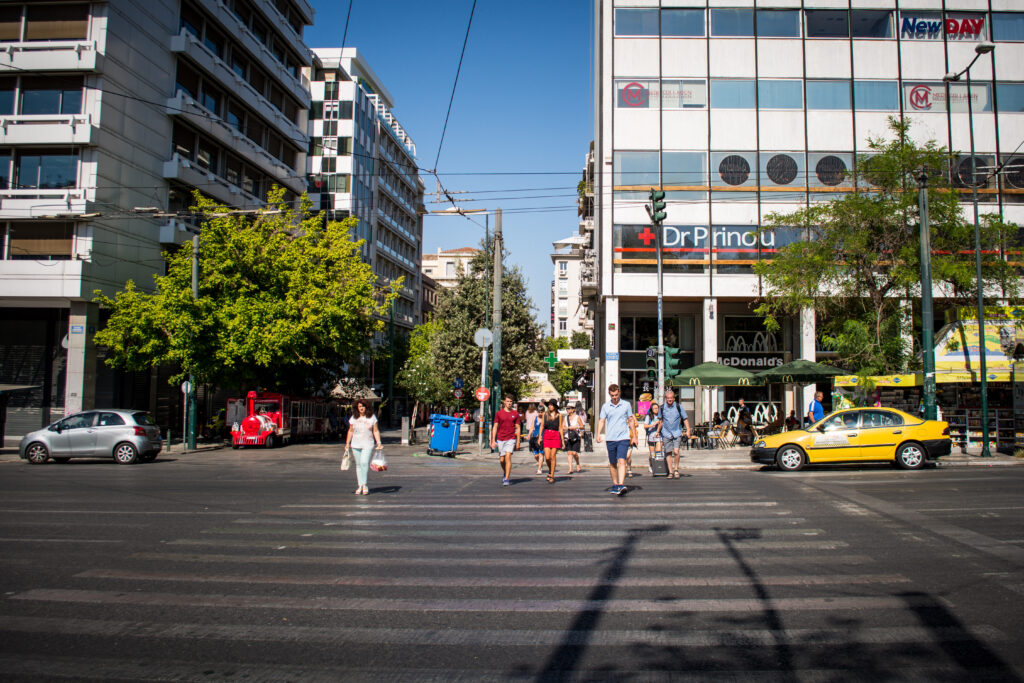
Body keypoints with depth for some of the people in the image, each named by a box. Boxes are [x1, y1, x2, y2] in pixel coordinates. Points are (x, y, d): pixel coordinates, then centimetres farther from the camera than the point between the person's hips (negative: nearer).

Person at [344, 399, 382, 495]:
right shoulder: (353, 418, 7)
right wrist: (347, 443, 9)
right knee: (358, 465, 6)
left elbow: (376, 431, 3)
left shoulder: (372, 417, 1)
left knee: (364, 462, -17)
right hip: (356, 444, 3)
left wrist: (378, 442, -6)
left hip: (368, 444, -3)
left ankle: (364, 485, -9)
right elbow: (350, 431, 13)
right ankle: (360, 486, 13)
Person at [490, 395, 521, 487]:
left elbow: (517, 428, 7)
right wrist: (493, 441, -2)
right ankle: (505, 473, 35)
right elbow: (495, 427, 4)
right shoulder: (499, 413, 4)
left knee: (508, 457, -16)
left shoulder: (515, 413, 4)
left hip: (511, 439, -1)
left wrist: (518, 441, 4)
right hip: (500, 439, 1)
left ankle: (506, 479, -13)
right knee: (501, 460, 6)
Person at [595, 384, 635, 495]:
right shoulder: (605, 406, 6)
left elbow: (630, 420, 13)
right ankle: (615, 485, 23)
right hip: (611, 439, 2)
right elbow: (601, 421, 6)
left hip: (623, 438, -2)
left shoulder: (626, 404, 5)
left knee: (621, 461, -17)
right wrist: (598, 434, -10)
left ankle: (621, 485, -25)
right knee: (612, 464, 10)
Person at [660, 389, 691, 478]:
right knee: (668, 453, 2)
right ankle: (670, 472, 11)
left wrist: (688, 430, -2)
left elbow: (685, 418, 5)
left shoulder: (678, 407, 0)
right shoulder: (662, 408, 3)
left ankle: (676, 469, 5)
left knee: (676, 451, -14)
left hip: (677, 433, -2)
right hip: (666, 433, 2)